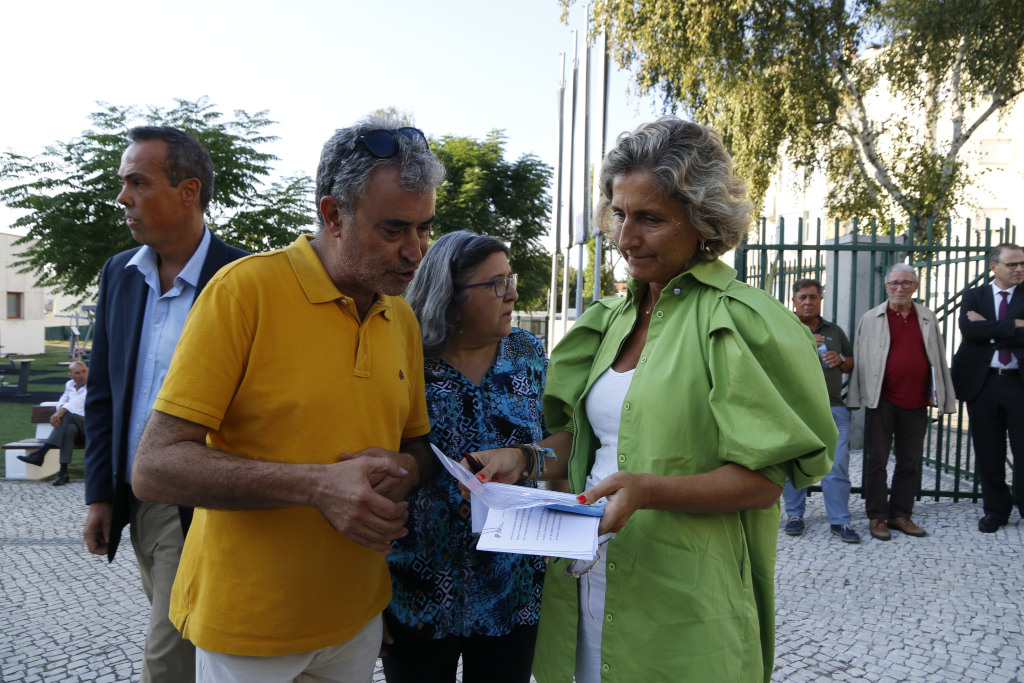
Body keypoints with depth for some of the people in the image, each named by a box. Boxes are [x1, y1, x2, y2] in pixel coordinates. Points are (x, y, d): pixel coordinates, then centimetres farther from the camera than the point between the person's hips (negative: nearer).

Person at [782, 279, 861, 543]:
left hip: (833, 409, 2)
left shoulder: (835, 331, 18)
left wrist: (840, 360, -1)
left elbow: (851, 365, 22)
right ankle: (795, 515, 17)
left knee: (837, 465, -2)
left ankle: (840, 520, 5)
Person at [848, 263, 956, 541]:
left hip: (916, 403, 3)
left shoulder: (928, 319, 10)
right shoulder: (870, 319, 4)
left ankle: (901, 515, 20)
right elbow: (859, 359, 1)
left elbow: (938, 359, 12)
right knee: (876, 462, 2)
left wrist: (942, 396, 7)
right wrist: (857, 398, -4)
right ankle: (877, 517, 11)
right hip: (882, 401, -2)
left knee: (910, 463, 9)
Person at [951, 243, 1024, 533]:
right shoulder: (974, 297, 8)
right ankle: (996, 509, 22)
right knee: (988, 452, 9)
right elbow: (969, 329, -12)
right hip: (982, 382, 1)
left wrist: (989, 329, -12)